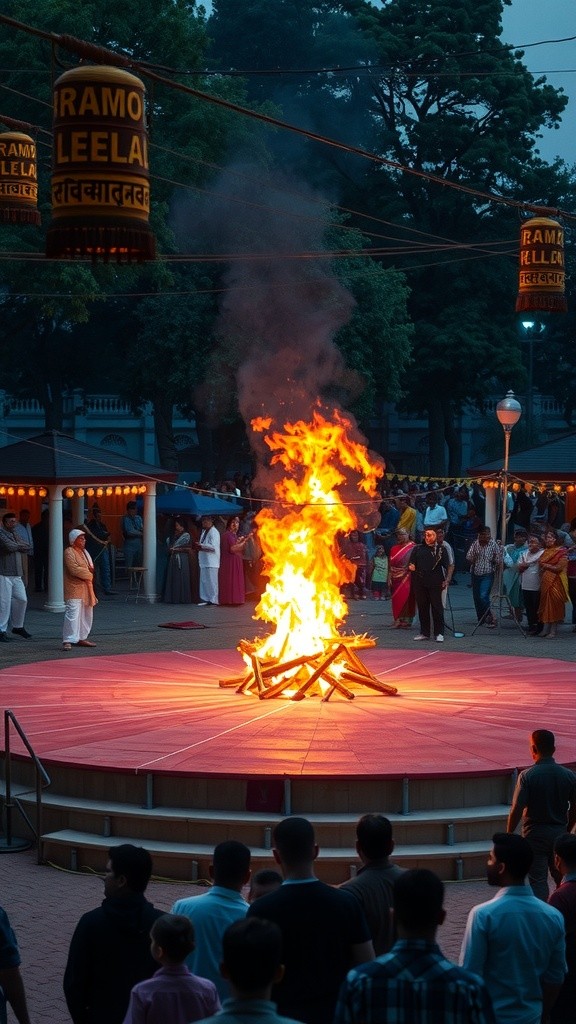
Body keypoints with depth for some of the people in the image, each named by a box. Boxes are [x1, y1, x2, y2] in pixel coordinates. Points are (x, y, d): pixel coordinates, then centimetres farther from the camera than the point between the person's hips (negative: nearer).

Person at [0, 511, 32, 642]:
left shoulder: (14, 534, 20)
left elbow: (26, 548, 11)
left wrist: (16, 546, -5)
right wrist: (20, 546, 0)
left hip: (16, 575, 8)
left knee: (22, 600, 9)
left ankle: (18, 627, 23)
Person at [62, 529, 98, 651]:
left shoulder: (84, 552, 18)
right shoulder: (69, 552, -12)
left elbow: (90, 568, 23)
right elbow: (74, 569, -21)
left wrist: (89, 571, -1)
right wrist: (88, 573, -9)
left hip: (86, 589, 10)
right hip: (74, 588, -10)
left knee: (86, 615, 15)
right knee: (73, 613, -16)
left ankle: (81, 638, 26)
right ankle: (68, 641, -18)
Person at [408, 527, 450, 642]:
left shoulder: (441, 549, 6)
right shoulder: (418, 549, 14)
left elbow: (446, 566, 4)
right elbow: (411, 561, 15)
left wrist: (445, 580, -5)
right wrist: (411, 566, -9)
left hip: (435, 584, -3)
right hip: (420, 583, 3)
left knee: (437, 607, -4)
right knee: (422, 607, 7)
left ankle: (439, 633, 0)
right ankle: (424, 632, 15)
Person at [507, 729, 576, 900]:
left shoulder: (527, 776, -14)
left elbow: (517, 810, -15)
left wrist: (509, 833, -2)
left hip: (535, 834, -4)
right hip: (559, 832, 4)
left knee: (538, 880, 3)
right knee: (561, 878, 17)